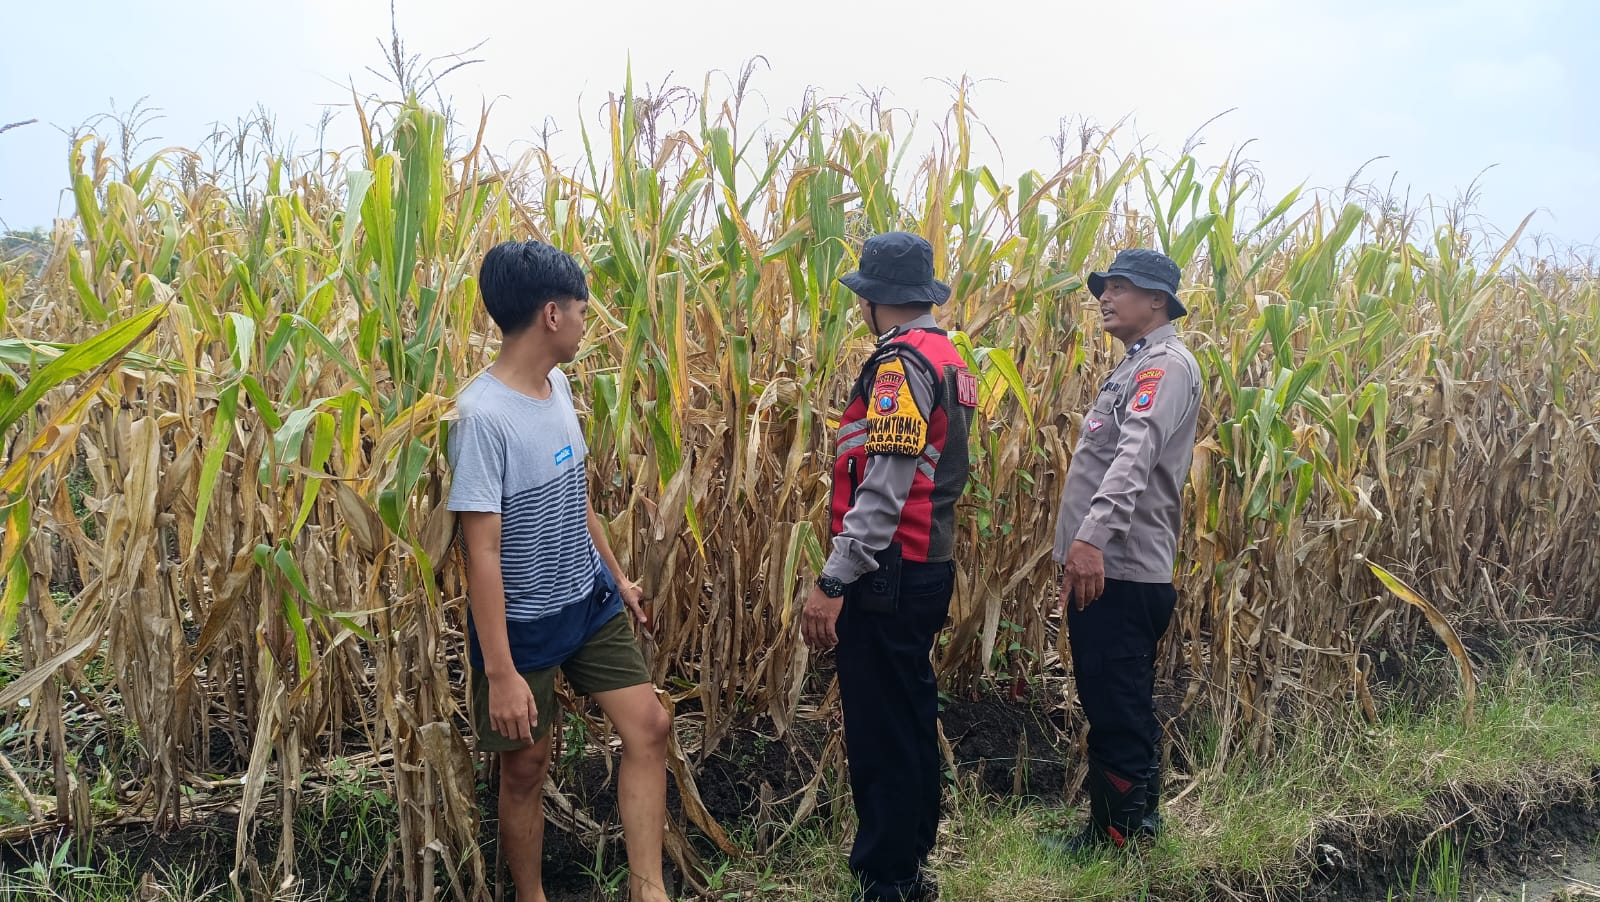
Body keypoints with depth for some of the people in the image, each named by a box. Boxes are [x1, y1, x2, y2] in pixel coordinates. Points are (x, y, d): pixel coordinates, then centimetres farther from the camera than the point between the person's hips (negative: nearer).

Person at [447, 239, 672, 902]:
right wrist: (500, 671, -25)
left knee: (649, 727, 3)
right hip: (523, 623, -7)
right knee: (525, 767, 9)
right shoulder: (484, 414, -24)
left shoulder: (559, 386, 0)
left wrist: (618, 576, 20)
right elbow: (482, 551, -25)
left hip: (591, 602, 7)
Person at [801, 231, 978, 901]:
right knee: (912, 720, 17)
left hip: (888, 574, -10)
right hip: (930, 567, 10)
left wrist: (833, 581, -23)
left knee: (880, 729, 0)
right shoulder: (947, 358, 13)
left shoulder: (901, 362, -16)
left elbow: (885, 489, -24)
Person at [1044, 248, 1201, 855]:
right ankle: (1136, 819, 28)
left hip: (1119, 569, -10)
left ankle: (1118, 832, 8)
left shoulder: (1167, 363, -12)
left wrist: (1094, 533, -40)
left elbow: (1137, 452, -28)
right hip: (1103, 566, 10)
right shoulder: (1137, 365, 21)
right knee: (1115, 703, 17)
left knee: (1116, 708, -3)